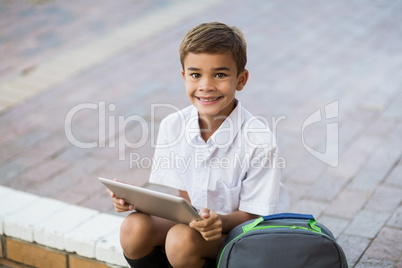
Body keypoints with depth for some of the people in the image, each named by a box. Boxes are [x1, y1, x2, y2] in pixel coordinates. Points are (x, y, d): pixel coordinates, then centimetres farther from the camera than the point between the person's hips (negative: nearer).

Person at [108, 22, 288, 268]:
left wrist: (221, 221, -34)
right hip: (184, 223, 4)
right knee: (134, 226, -25)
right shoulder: (173, 126, -5)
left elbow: (252, 215, -12)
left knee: (183, 239, -33)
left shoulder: (258, 140, -18)